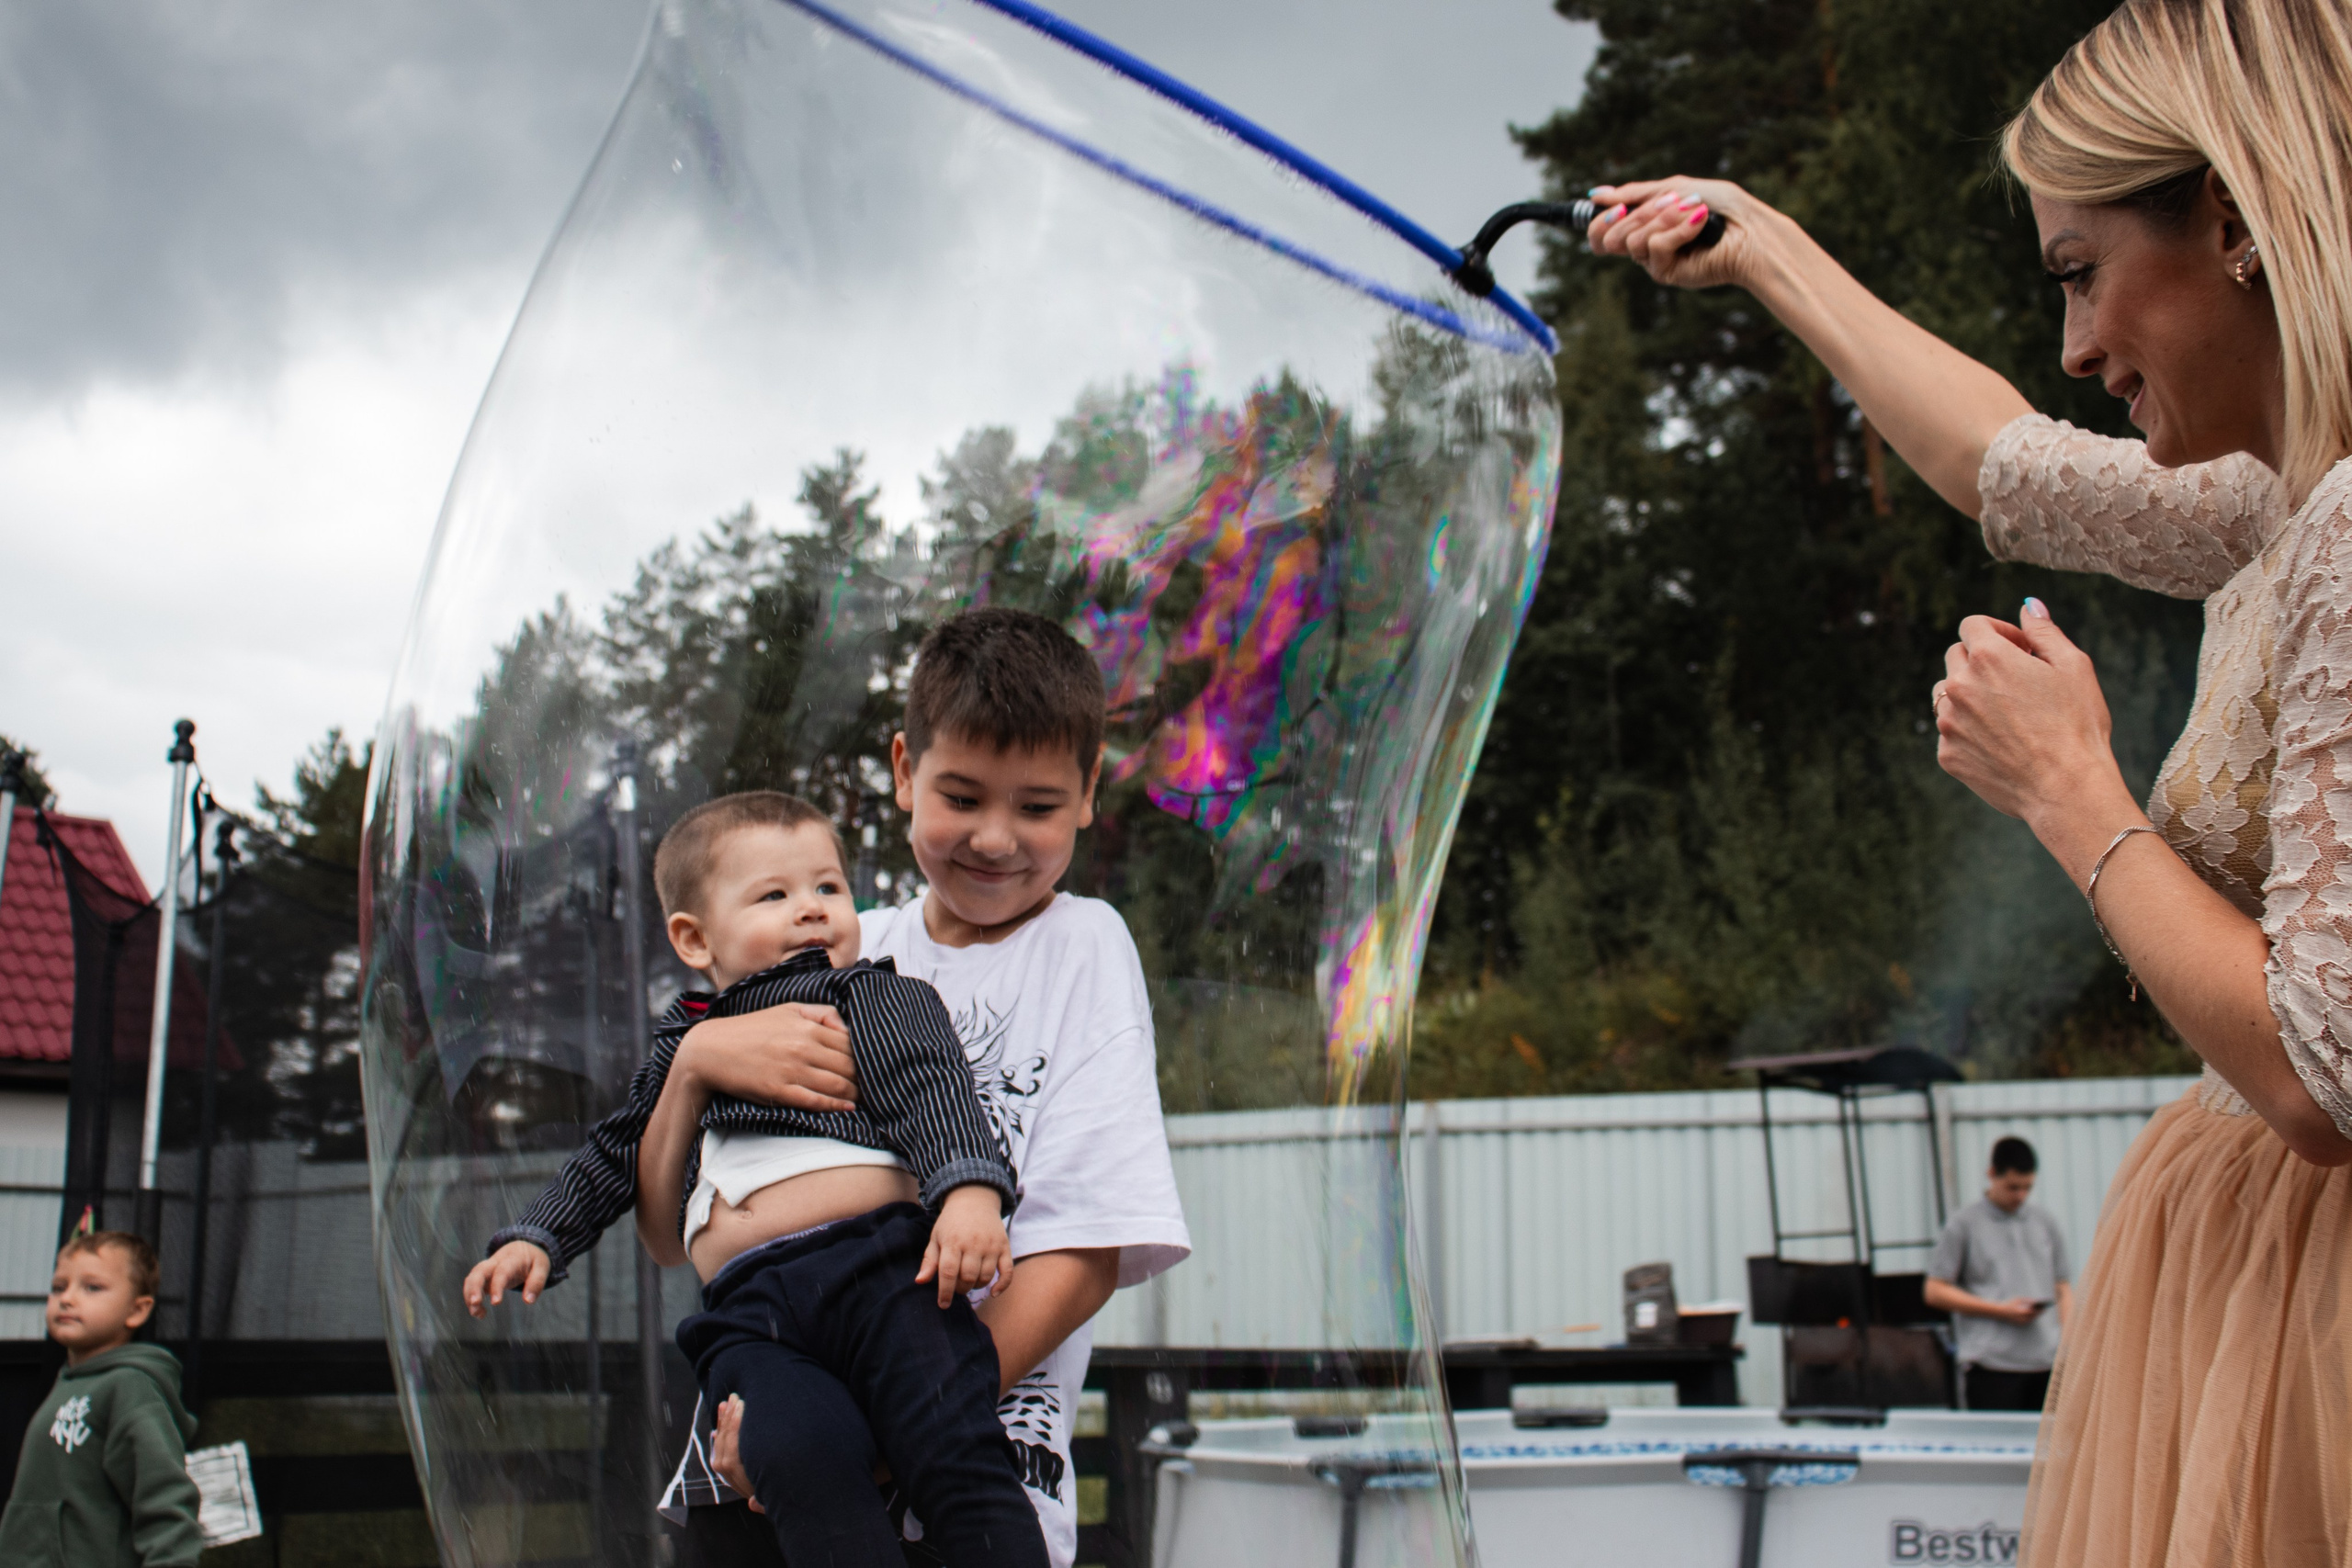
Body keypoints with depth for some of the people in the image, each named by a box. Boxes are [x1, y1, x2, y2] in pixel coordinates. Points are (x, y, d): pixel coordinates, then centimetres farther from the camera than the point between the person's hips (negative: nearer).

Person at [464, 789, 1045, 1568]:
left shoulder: (876, 994, 20)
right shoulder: (682, 1038, 32)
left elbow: (931, 1082, 2)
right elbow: (613, 1155, 44)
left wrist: (970, 1189, -17)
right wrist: (536, 1238, 32)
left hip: (881, 1257, -2)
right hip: (747, 1309, 2)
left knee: (958, 1448, -26)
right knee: (804, 1460, -30)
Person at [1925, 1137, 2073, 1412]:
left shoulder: (2044, 1222, 16)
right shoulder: (1965, 1225, 3)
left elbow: (2063, 1287, 19)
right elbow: (1935, 1292, 0)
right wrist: (2001, 1310, -8)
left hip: (2047, 1362, 4)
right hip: (1991, 1365, -4)